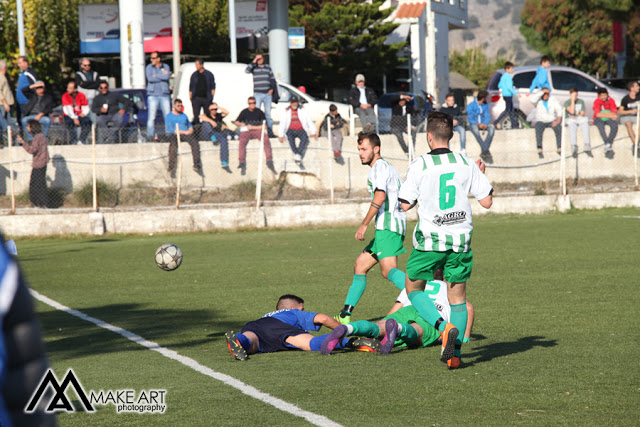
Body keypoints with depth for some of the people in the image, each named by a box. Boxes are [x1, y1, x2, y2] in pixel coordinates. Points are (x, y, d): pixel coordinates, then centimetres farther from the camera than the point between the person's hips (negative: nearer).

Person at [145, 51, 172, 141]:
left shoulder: (166, 67, 7)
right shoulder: (149, 68, 7)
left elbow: (167, 76, -13)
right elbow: (150, 79, -11)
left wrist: (156, 76, -8)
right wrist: (162, 76, -7)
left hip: (164, 94, 1)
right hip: (153, 95, -1)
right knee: (151, 116, -8)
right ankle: (150, 135, -6)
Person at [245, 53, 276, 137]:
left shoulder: (268, 67, 12)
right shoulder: (254, 67, 4)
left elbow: (273, 79, 14)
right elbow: (247, 71, -16)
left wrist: (272, 89, 1)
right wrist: (253, 62, -16)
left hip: (268, 93, 2)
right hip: (257, 93, -2)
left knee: (268, 113, 5)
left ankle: (270, 132, 8)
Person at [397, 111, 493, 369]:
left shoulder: (419, 166, -9)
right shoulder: (467, 164, -1)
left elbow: (405, 204, -4)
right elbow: (487, 201, 1)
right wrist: (481, 174, 17)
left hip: (430, 239, -3)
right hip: (460, 238, 3)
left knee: (413, 288, 14)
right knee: (458, 295, 12)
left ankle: (444, 327, -11)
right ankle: (455, 353, 5)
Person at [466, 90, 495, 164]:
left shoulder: (485, 105, 10)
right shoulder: (471, 106, -7)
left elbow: (487, 116, 6)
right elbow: (470, 119, -9)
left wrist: (485, 124, -15)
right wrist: (478, 124, -25)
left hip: (483, 124, 4)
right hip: (473, 124, -4)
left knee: (492, 127, -29)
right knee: (474, 128, -41)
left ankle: (483, 152, -34)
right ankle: (486, 152, -43)